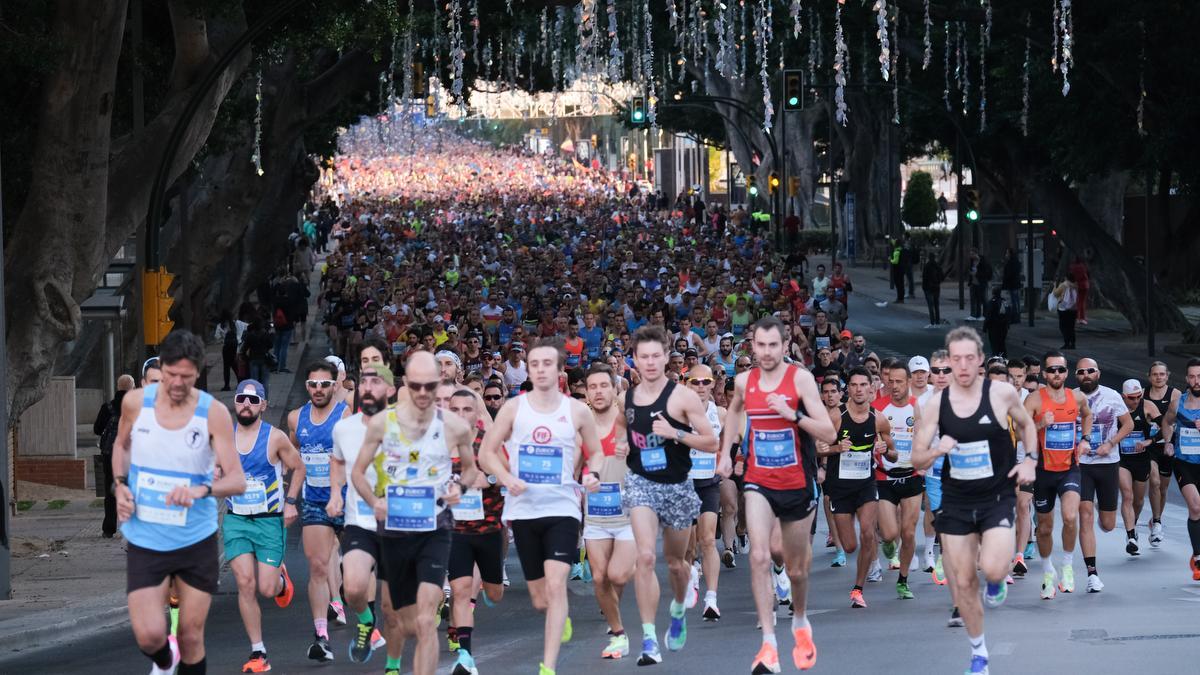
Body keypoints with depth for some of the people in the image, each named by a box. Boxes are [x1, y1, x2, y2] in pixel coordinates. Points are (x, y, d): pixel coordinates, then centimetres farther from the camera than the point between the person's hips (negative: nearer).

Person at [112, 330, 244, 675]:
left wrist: (203, 489, -34)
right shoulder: (135, 402, -4)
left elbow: (237, 480, -14)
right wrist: (120, 485, 1)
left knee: (191, 637, 4)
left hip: (197, 541, 0)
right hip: (145, 540, 0)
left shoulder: (214, 414, -10)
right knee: (149, 635, -12)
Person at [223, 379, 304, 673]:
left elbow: (298, 467, 6)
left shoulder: (275, 438, -6)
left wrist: (290, 502, -3)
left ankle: (280, 579, 33)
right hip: (235, 520, 2)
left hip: (270, 520, -2)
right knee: (245, 584, -11)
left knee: (267, 589, -8)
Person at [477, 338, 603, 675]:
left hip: (562, 508, -2)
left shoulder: (577, 411, 1)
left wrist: (591, 476, -8)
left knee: (555, 585, -19)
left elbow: (596, 451, 13)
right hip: (524, 509, 2)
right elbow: (486, 452, 4)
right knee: (540, 600, 9)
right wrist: (507, 479, -13)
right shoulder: (514, 408, 1)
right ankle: (562, 619, 46)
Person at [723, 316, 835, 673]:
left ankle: (800, 623, 45)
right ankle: (769, 645, -22)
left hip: (797, 484, -1)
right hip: (758, 483, 1)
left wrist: (792, 414, -29)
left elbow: (829, 434, -17)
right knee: (760, 557, -20)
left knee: (797, 568, 14)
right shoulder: (744, 381, -1)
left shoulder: (800, 379, -12)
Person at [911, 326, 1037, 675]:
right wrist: (936, 451, -20)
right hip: (956, 500, 2)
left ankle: (997, 580, 15)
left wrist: (1029, 461, -2)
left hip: (998, 498, -2)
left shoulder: (1002, 392, -8)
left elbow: (1026, 425, 13)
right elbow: (917, 460, 1)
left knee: (992, 568, -24)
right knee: (962, 582, 5)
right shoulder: (936, 404, -4)